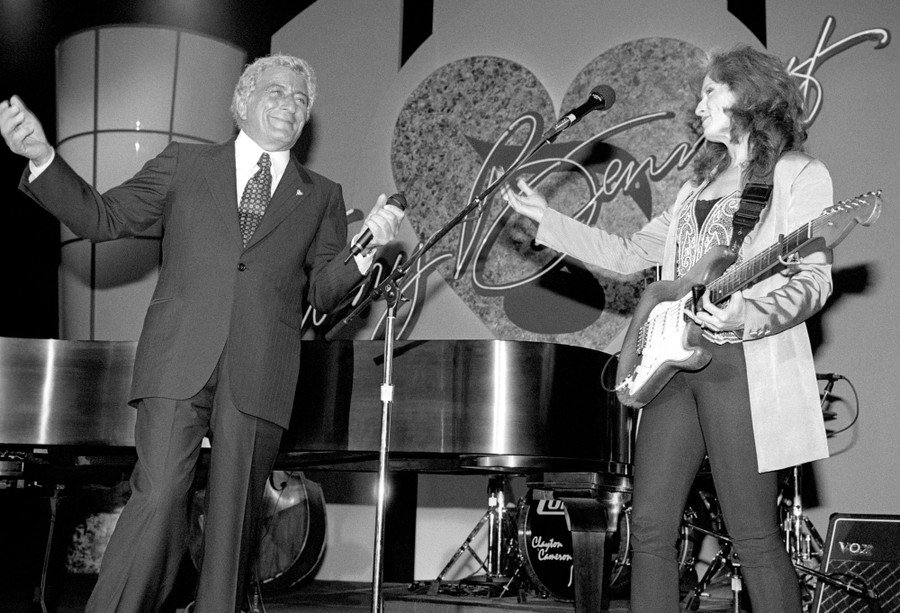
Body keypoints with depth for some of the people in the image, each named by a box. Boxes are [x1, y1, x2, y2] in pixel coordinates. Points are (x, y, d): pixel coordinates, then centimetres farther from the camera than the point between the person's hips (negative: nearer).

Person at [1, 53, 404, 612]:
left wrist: (368, 248, -8)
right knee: (158, 500, -11)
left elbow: (323, 291, 11)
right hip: (179, 362, -1)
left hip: (259, 377, 1)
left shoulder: (321, 196, 18)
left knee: (235, 518, 2)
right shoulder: (185, 165, 16)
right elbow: (103, 218, 11)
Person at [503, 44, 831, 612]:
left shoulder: (799, 175, 1)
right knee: (650, 526, 6)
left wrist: (747, 317, -26)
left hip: (744, 366, -7)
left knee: (755, 538, -3)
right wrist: (545, 217, 19)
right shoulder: (701, 184, 22)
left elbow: (815, 279, -9)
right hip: (674, 359, 7)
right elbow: (629, 254, 22)